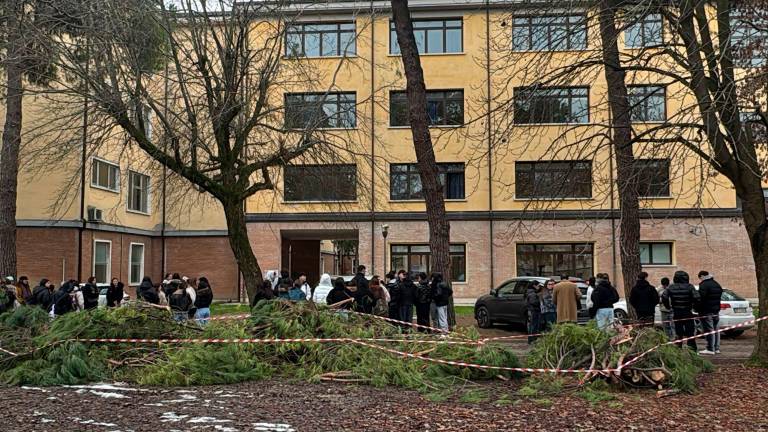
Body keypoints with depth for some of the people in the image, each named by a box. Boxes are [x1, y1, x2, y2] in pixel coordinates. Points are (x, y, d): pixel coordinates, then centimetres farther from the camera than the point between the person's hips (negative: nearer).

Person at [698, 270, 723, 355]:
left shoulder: (704, 285, -14)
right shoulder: (717, 285, 15)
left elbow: (700, 298, -19)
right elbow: (720, 297, 21)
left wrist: (699, 310, -9)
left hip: (707, 312, -9)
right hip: (716, 311, 9)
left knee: (709, 330, -8)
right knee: (716, 330, 13)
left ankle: (710, 349, -8)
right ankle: (716, 348, 17)